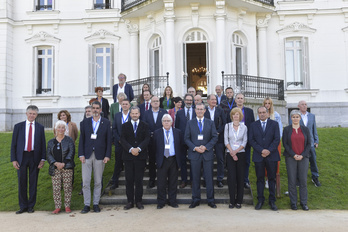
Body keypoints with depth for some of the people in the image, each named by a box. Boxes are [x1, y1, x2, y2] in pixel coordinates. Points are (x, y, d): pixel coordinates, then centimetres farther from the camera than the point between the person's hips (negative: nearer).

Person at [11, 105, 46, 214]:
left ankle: (31, 206, 18)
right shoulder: (18, 126, 5)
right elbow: (13, 144, 4)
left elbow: (43, 144, 5)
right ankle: (23, 206, 18)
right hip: (21, 157, 0)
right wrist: (13, 159, -4)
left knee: (33, 183, 6)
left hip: (34, 157, 0)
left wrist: (42, 159, -4)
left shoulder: (40, 127, 5)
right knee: (22, 182, 5)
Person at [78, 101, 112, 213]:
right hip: (87, 155, 1)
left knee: (98, 182, 6)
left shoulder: (106, 123, 4)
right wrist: (81, 154, -3)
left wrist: (107, 155, -5)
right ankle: (86, 205, 11)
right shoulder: (85, 122, 8)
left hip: (100, 156, -1)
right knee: (85, 182, 1)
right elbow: (81, 139, 6)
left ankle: (96, 204, 17)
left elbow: (108, 140, 2)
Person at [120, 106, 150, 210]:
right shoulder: (125, 126, 9)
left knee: (139, 180, 3)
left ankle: (139, 201, 14)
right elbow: (122, 140, -1)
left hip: (141, 156, 0)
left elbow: (147, 139, -2)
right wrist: (131, 149, -15)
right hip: (128, 156, 1)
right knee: (129, 180, 3)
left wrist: (139, 149, -16)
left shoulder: (144, 126, 8)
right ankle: (130, 201, 13)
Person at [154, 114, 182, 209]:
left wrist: (178, 157, 2)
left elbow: (180, 146, 8)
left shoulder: (177, 132, 6)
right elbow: (154, 146, 6)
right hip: (162, 160, -1)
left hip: (174, 160, 1)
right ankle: (161, 202, 15)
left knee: (173, 182, 7)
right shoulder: (157, 133, 4)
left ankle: (172, 201, 20)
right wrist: (157, 157, 1)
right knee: (161, 183, 3)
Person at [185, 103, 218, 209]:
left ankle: (210, 200, 15)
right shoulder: (190, 123, 6)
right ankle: (196, 199, 18)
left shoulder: (210, 123, 6)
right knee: (195, 178, 6)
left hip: (208, 153, 0)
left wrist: (206, 147, -11)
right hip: (194, 154, 0)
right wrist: (195, 148, -11)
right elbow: (186, 138, 3)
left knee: (209, 177, 4)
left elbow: (215, 137, 2)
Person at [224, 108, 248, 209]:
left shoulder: (244, 127, 7)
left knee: (240, 178, 1)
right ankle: (232, 201, 5)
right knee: (231, 178, -4)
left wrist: (236, 151, -11)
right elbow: (226, 140, 1)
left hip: (241, 154, 1)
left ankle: (239, 201, 10)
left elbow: (245, 142, 2)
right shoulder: (227, 126, 6)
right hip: (230, 154, -1)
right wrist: (232, 152, -9)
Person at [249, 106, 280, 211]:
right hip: (258, 156, 1)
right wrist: (261, 150, -11)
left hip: (272, 155, 0)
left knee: (272, 179, 5)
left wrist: (269, 150, -13)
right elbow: (251, 140, 1)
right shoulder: (253, 125, 8)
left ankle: (272, 201, 15)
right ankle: (260, 200, 15)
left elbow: (277, 139, -1)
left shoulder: (274, 124, 6)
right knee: (260, 179, 6)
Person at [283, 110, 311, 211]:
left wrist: (302, 155, -8)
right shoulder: (287, 129, 3)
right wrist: (293, 155, -10)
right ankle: (293, 202, 13)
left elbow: (309, 144, 5)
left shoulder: (305, 129, 7)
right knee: (292, 181, 1)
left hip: (303, 158, 1)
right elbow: (285, 144, -1)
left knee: (303, 180, 3)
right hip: (290, 158, -1)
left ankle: (303, 202, 16)